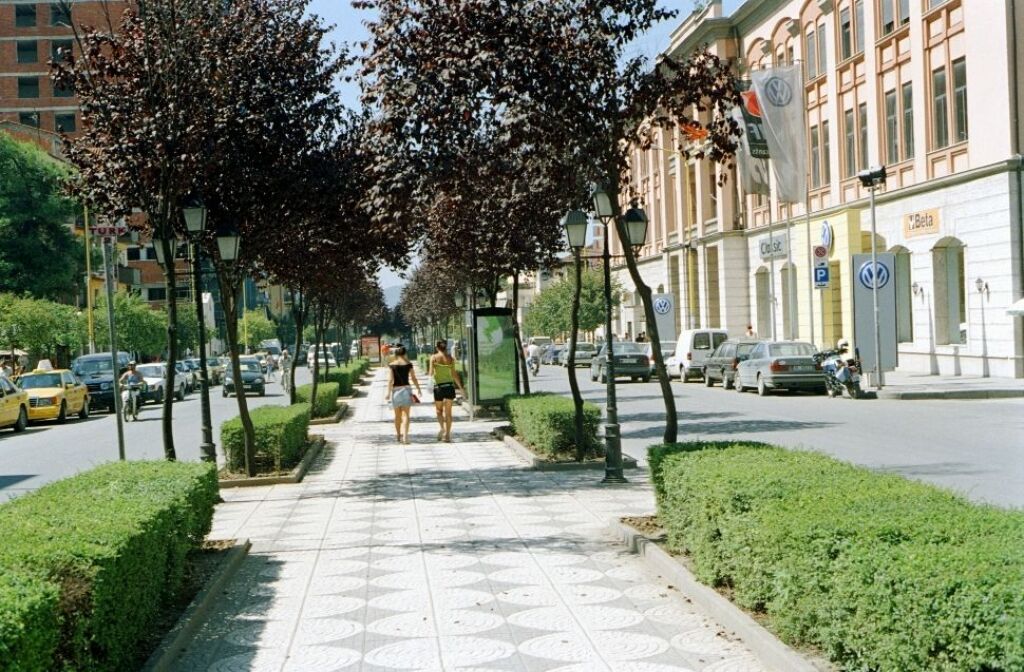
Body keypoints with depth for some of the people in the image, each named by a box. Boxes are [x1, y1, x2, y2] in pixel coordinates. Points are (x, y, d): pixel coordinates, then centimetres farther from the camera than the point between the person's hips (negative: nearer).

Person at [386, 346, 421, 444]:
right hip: (406, 389, -1)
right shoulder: (408, 364, 0)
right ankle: (405, 437, -15)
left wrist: (388, 393, -6)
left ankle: (398, 435, 28)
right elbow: (413, 378, 4)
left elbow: (390, 380, -8)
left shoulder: (391, 365, -2)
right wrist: (418, 389, 17)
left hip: (396, 390, 1)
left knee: (397, 415, 15)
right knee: (406, 415, -3)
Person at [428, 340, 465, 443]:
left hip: (439, 386, -2)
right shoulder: (450, 358, 3)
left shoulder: (434, 357, -3)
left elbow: (431, 373, -8)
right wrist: (461, 388, 12)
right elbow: (454, 374, 3)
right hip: (450, 385, 2)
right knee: (448, 411, 8)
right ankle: (447, 435, 6)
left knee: (439, 410, 13)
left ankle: (442, 428, -11)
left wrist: (429, 372, 16)